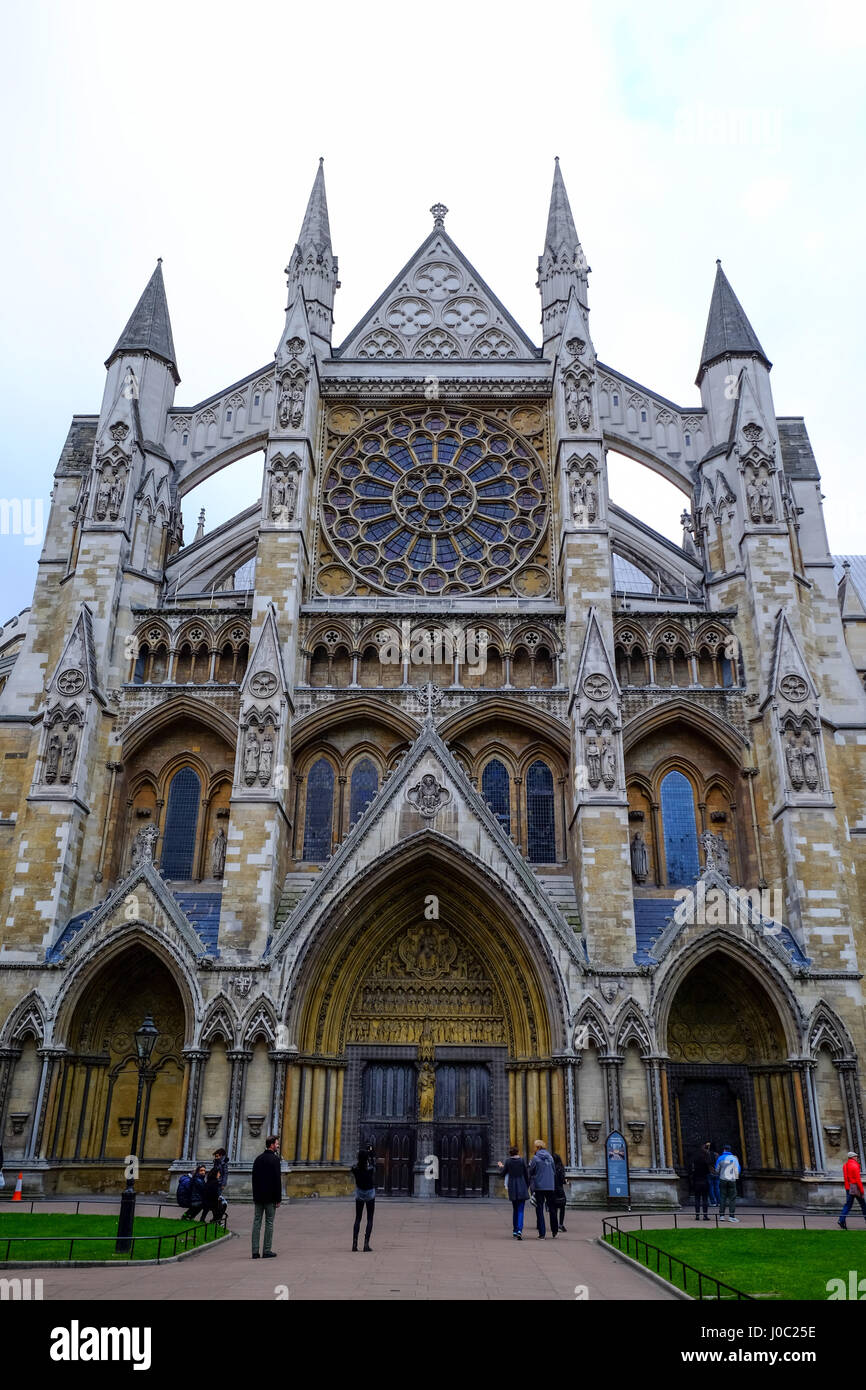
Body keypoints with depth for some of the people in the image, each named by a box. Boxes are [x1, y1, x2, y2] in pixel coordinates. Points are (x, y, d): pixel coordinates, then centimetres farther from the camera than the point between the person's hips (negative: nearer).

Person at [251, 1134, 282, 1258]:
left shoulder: (258, 1159, 10)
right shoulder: (274, 1159, -11)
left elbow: (254, 1178, 13)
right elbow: (277, 1180, -14)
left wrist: (255, 1194, 17)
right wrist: (278, 1198, -10)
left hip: (258, 1196, 6)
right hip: (270, 1197, -6)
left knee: (256, 1221, 7)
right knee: (269, 1223, 1)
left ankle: (255, 1251, 6)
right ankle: (267, 1251, 2)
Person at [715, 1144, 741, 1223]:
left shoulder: (720, 1158, 1)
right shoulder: (734, 1158, -1)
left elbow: (717, 1170, 6)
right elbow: (737, 1169, 3)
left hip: (723, 1180, 1)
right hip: (732, 1180, -1)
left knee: (722, 1197, 5)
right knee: (732, 1198, 2)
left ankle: (721, 1215, 2)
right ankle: (731, 1216, -5)